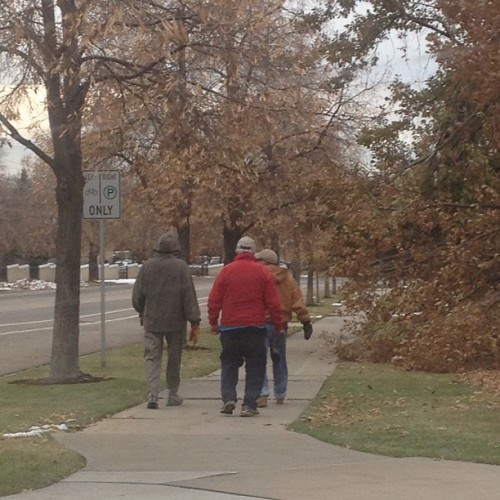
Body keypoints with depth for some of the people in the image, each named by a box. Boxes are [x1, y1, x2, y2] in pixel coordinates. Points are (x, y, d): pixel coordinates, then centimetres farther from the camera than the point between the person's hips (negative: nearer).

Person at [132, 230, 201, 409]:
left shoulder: (147, 266, 0)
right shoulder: (180, 267, -8)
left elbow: (137, 295, 6)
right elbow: (189, 296, -10)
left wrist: (143, 313, 24)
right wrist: (195, 323, -7)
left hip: (152, 321, 2)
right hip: (176, 321, -1)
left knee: (152, 357, 2)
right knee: (174, 358, 11)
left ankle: (152, 394, -14)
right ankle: (173, 395, 20)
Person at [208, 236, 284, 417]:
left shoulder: (226, 271, -1)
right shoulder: (262, 272, -1)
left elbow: (214, 299, 1)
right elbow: (273, 302, 0)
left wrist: (213, 322, 11)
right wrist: (279, 325, 8)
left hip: (230, 327, 1)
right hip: (255, 327, -1)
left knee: (229, 364, 11)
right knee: (255, 366, 6)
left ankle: (228, 397, -5)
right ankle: (249, 405, -1)